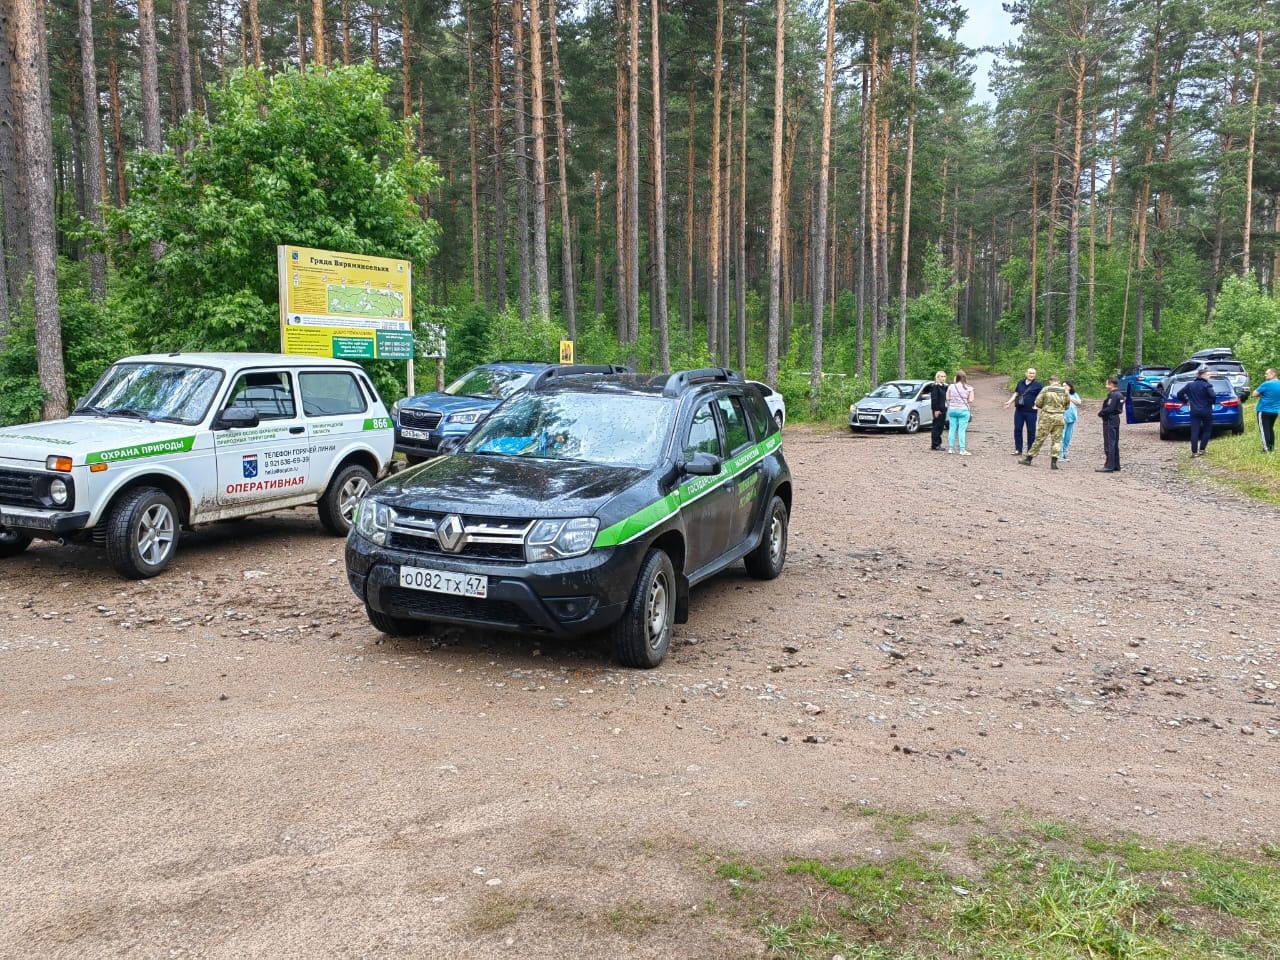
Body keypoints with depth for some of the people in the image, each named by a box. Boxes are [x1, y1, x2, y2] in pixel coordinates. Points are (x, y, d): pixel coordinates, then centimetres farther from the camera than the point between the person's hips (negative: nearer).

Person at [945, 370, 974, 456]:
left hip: (952, 410, 2)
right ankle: (962, 449, -4)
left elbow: (947, 398, 1)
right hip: (963, 410, -2)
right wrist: (971, 411, 5)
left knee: (952, 429, 8)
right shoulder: (969, 388, -4)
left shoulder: (951, 387, 1)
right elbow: (970, 401, -7)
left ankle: (950, 448, 10)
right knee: (962, 430, -2)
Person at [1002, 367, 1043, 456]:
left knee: (1031, 431, 2)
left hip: (1030, 412, -4)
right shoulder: (1021, 383, 12)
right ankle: (1018, 450, 13)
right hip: (1019, 410, 5)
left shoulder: (1038, 385, -3)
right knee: (1017, 429, 5)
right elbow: (1016, 393, 20)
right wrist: (1010, 402, 10)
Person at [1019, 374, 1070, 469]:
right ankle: (1054, 462, 2)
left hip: (1047, 416, -2)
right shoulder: (1065, 391, 2)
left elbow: (1038, 403, -4)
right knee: (1056, 440, 7)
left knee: (1039, 438, 4)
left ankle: (1028, 459, 11)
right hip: (1059, 417, 2)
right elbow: (1067, 405, 9)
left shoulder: (1046, 389, -5)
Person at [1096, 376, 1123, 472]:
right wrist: (1102, 412, 6)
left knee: (1109, 444, -9)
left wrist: (1100, 413, -8)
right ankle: (1116, 466, 19)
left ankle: (1109, 466, -10)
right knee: (1115, 444, 14)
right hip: (1116, 419, 10)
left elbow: (1109, 409, -24)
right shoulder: (1119, 395, 15)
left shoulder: (1113, 395, -17)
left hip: (1110, 421, -10)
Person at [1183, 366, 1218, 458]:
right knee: (1207, 430, 12)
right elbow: (1213, 396, -22)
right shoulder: (1207, 385, -10)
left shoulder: (1190, 385, 5)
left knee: (1194, 431, 1)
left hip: (1194, 411, 3)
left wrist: (1186, 401, 18)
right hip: (1206, 411, -3)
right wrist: (1212, 402, -3)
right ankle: (1201, 450, 8)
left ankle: (1194, 452, -4)